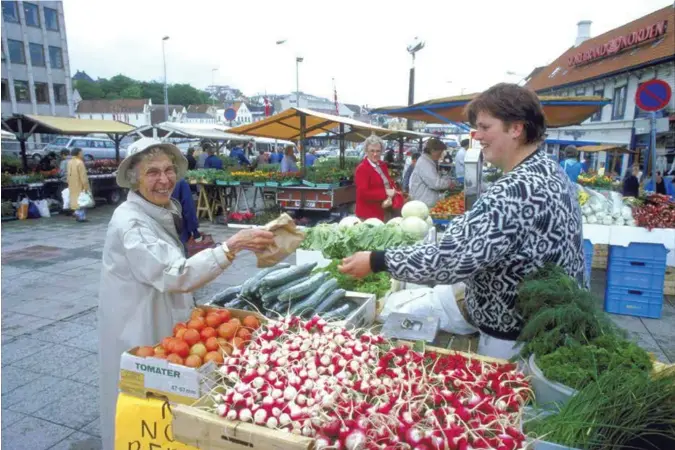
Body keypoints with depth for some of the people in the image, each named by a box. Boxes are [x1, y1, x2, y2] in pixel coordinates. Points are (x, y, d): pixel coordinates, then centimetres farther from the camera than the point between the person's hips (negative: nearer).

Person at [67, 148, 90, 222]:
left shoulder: (70, 162, 8)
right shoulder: (79, 163, -17)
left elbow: (68, 175, 13)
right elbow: (83, 176, -20)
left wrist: (69, 183, 20)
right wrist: (86, 186, -18)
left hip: (72, 186, 8)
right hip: (79, 185, -8)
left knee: (75, 199, 17)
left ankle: (77, 214, 23)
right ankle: (81, 216, -1)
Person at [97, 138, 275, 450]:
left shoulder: (167, 210, 3)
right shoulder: (130, 222, -25)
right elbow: (174, 275, -36)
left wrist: (194, 247, 2)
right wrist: (232, 246, -40)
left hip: (163, 321, 9)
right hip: (137, 329, -8)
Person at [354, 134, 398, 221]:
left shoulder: (383, 165, 11)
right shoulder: (362, 168, -13)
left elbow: (390, 183, 18)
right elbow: (363, 193, -20)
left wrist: (390, 196, -4)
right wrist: (385, 193, -20)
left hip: (383, 213, 7)